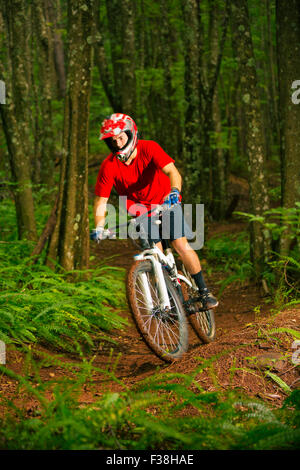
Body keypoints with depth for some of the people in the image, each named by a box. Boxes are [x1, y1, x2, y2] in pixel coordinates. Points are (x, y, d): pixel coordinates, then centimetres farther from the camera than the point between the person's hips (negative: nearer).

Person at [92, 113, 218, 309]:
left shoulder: (149, 148, -23)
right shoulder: (108, 166, -18)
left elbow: (172, 171, -35)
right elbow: (101, 200, -14)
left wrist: (175, 191, -56)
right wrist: (99, 228, -29)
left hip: (166, 203, -1)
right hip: (140, 211, 1)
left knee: (181, 245, -13)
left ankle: (204, 290, 3)